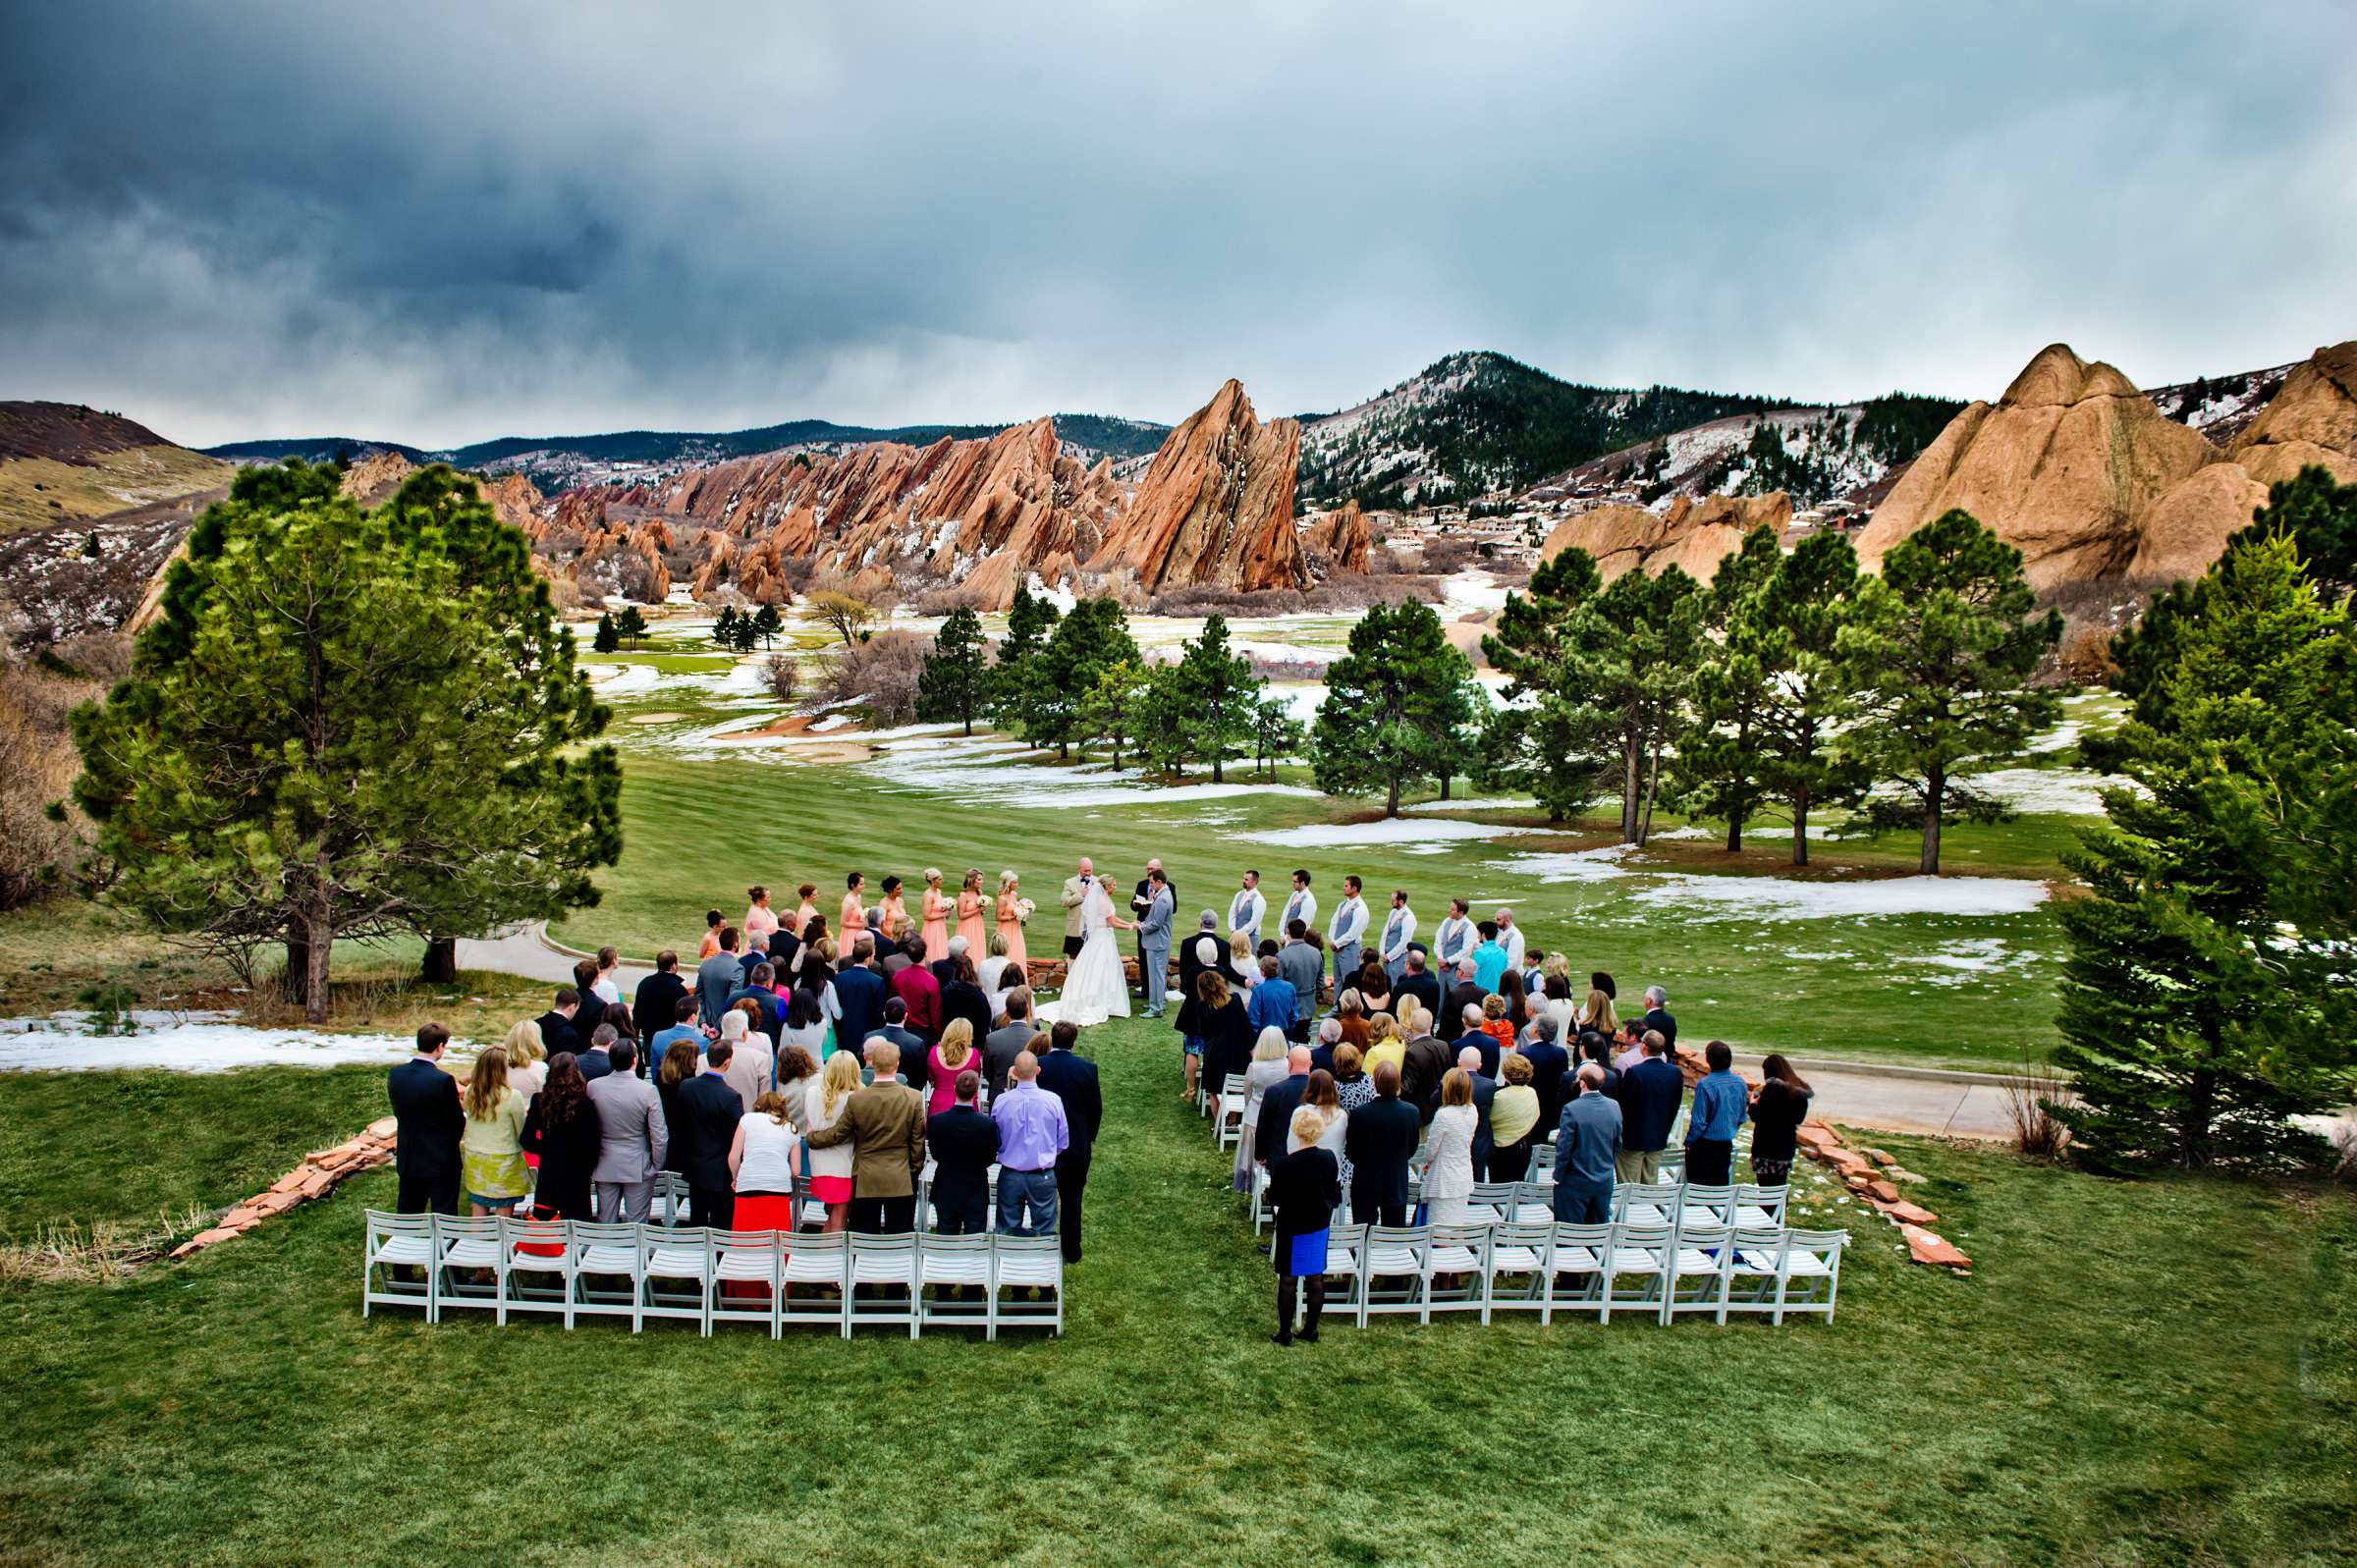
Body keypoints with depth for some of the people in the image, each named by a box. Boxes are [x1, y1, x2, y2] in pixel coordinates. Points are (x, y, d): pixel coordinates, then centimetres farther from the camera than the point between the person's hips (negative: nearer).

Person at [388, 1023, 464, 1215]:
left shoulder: (395, 1075, -5)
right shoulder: (443, 1080, -21)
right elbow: (457, 1121, -12)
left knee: (408, 1214, 17)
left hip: (407, 1160, 5)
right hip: (441, 1161, -5)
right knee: (443, 1218, 5)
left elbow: (398, 1112, 6)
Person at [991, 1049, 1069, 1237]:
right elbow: (1063, 1142, 0)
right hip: (1043, 1177, -1)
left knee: (1007, 1232, 13)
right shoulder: (1053, 1101, -11)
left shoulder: (1001, 1101, -10)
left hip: (1010, 1175, 1)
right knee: (1044, 1234, 8)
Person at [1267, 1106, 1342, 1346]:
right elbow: (1335, 1194, 2)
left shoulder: (1284, 1164, -22)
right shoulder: (1329, 1158, -9)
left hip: (1292, 1226, -4)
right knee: (1316, 1278, 14)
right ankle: (1311, 1330, 23)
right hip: (1319, 1224, 4)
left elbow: (1274, 1199, -11)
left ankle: (1285, 1333, 14)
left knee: (1287, 1279, 7)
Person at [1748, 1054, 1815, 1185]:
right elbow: (1799, 1118, 16)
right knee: (1779, 1188, 16)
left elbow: (1757, 1116, -16)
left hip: (1767, 1146, -7)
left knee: (1766, 1190, -3)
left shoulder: (1772, 1087, -16)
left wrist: (1753, 1104, 4)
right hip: (1787, 1147, 7)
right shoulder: (1799, 1090, 7)